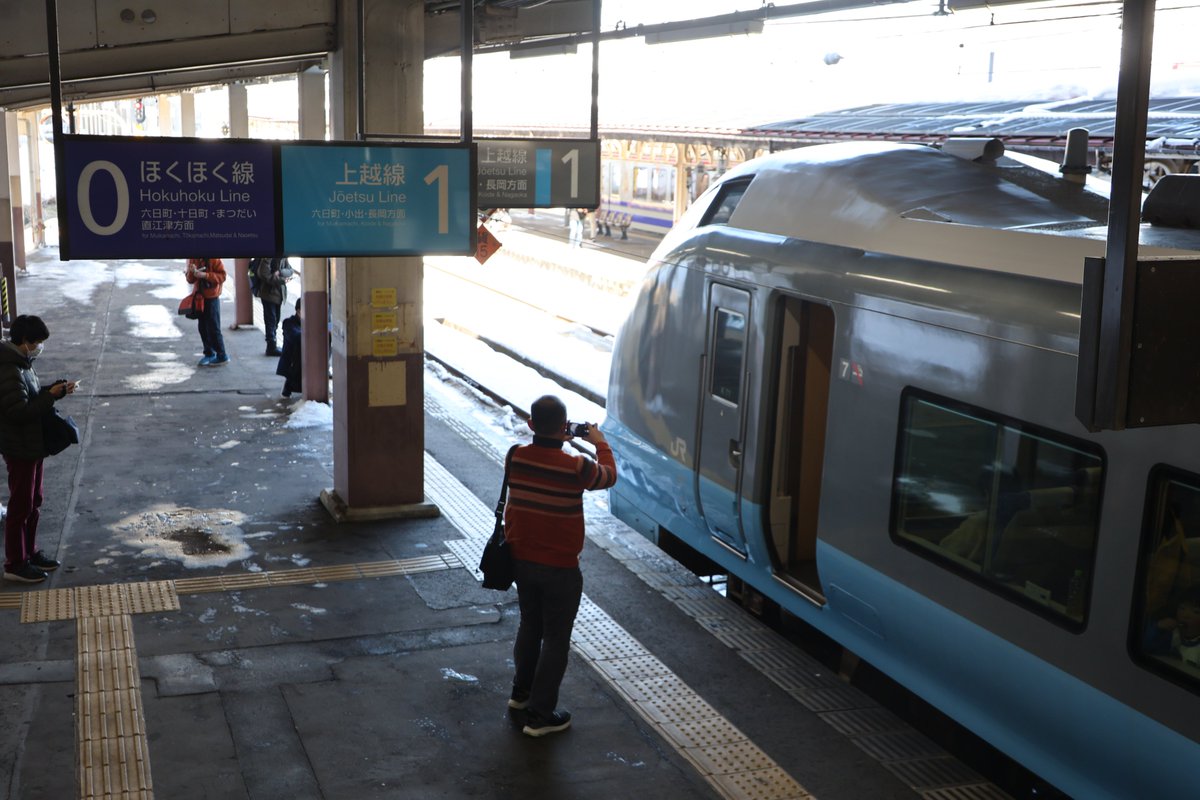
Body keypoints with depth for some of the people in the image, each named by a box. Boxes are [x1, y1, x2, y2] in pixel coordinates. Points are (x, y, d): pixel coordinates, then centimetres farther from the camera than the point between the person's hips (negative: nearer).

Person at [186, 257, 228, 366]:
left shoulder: (214, 259, -13)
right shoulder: (192, 260, 4)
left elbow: (222, 276, -15)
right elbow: (190, 280, 5)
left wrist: (205, 275, -25)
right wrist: (192, 272, -17)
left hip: (212, 298, -6)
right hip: (199, 297, 6)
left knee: (213, 328, -4)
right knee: (202, 328, 11)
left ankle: (222, 356, 5)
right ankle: (209, 353, 24)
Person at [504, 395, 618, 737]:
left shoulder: (517, 457, -11)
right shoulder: (575, 468, -22)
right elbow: (609, 475, 0)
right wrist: (600, 442, 15)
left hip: (522, 561, 5)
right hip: (560, 568, -5)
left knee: (530, 625, 25)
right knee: (556, 639, 8)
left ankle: (521, 692, 41)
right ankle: (540, 715, 14)